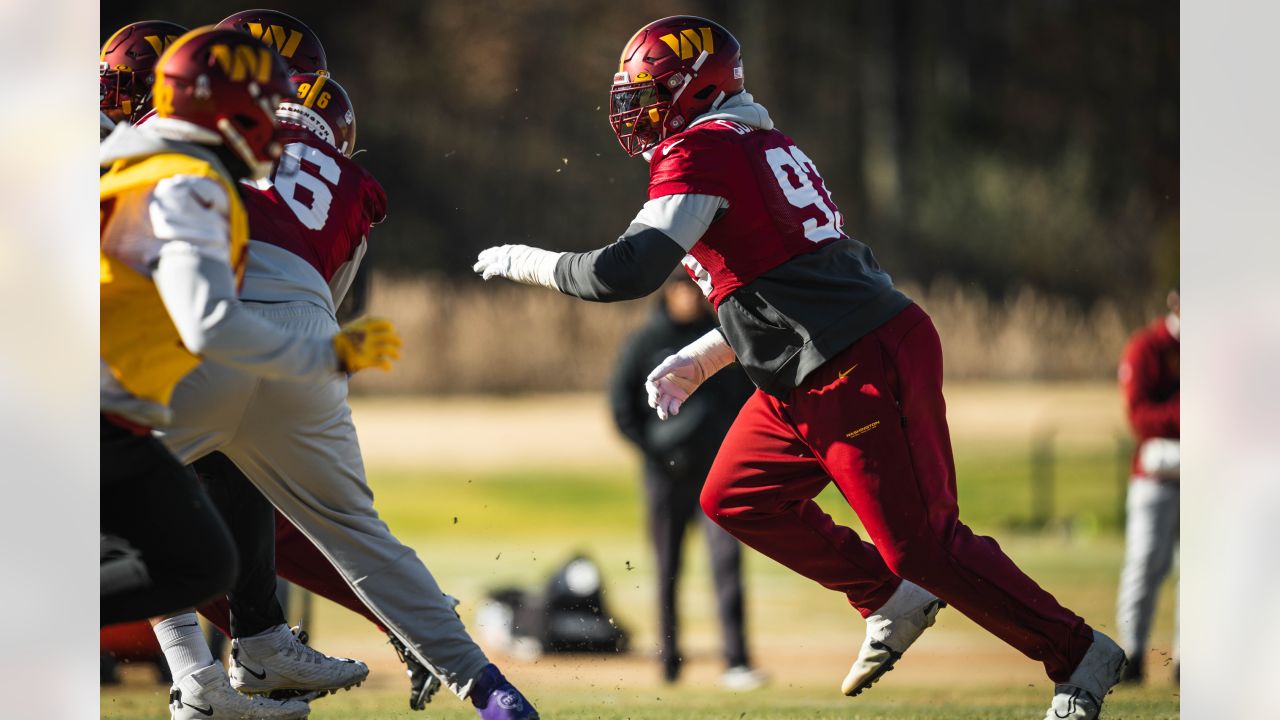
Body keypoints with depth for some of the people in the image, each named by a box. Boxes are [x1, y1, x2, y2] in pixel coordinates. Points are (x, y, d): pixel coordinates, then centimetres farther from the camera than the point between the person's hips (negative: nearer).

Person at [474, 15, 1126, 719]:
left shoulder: (698, 152, -11)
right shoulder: (760, 145, 18)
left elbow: (628, 271, -21)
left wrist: (527, 262, -6)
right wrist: (698, 361, 26)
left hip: (863, 371, -10)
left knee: (927, 544, -4)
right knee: (735, 499, 17)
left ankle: (1080, 655, 6)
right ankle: (891, 602, 20)